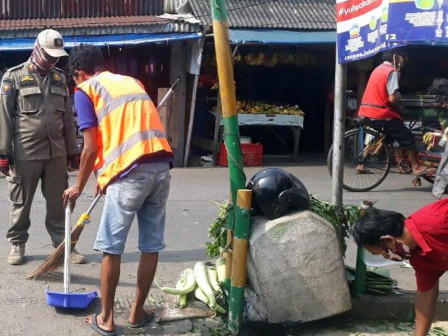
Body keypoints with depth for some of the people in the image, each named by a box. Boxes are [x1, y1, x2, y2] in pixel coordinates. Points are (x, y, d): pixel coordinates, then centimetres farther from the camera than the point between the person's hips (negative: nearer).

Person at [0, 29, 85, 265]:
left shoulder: (59, 78, 12)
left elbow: (67, 117, 15)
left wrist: (71, 150, 14)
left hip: (56, 152, 4)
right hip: (25, 153, -4)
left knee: (58, 202, 9)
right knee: (21, 202, 7)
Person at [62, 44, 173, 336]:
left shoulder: (85, 90, 8)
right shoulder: (132, 81, 27)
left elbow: (92, 148, 0)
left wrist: (79, 187, 16)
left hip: (131, 172, -6)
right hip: (161, 167, 6)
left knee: (111, 247, 9)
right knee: (151, 245, 14)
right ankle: (138, 312, 27)